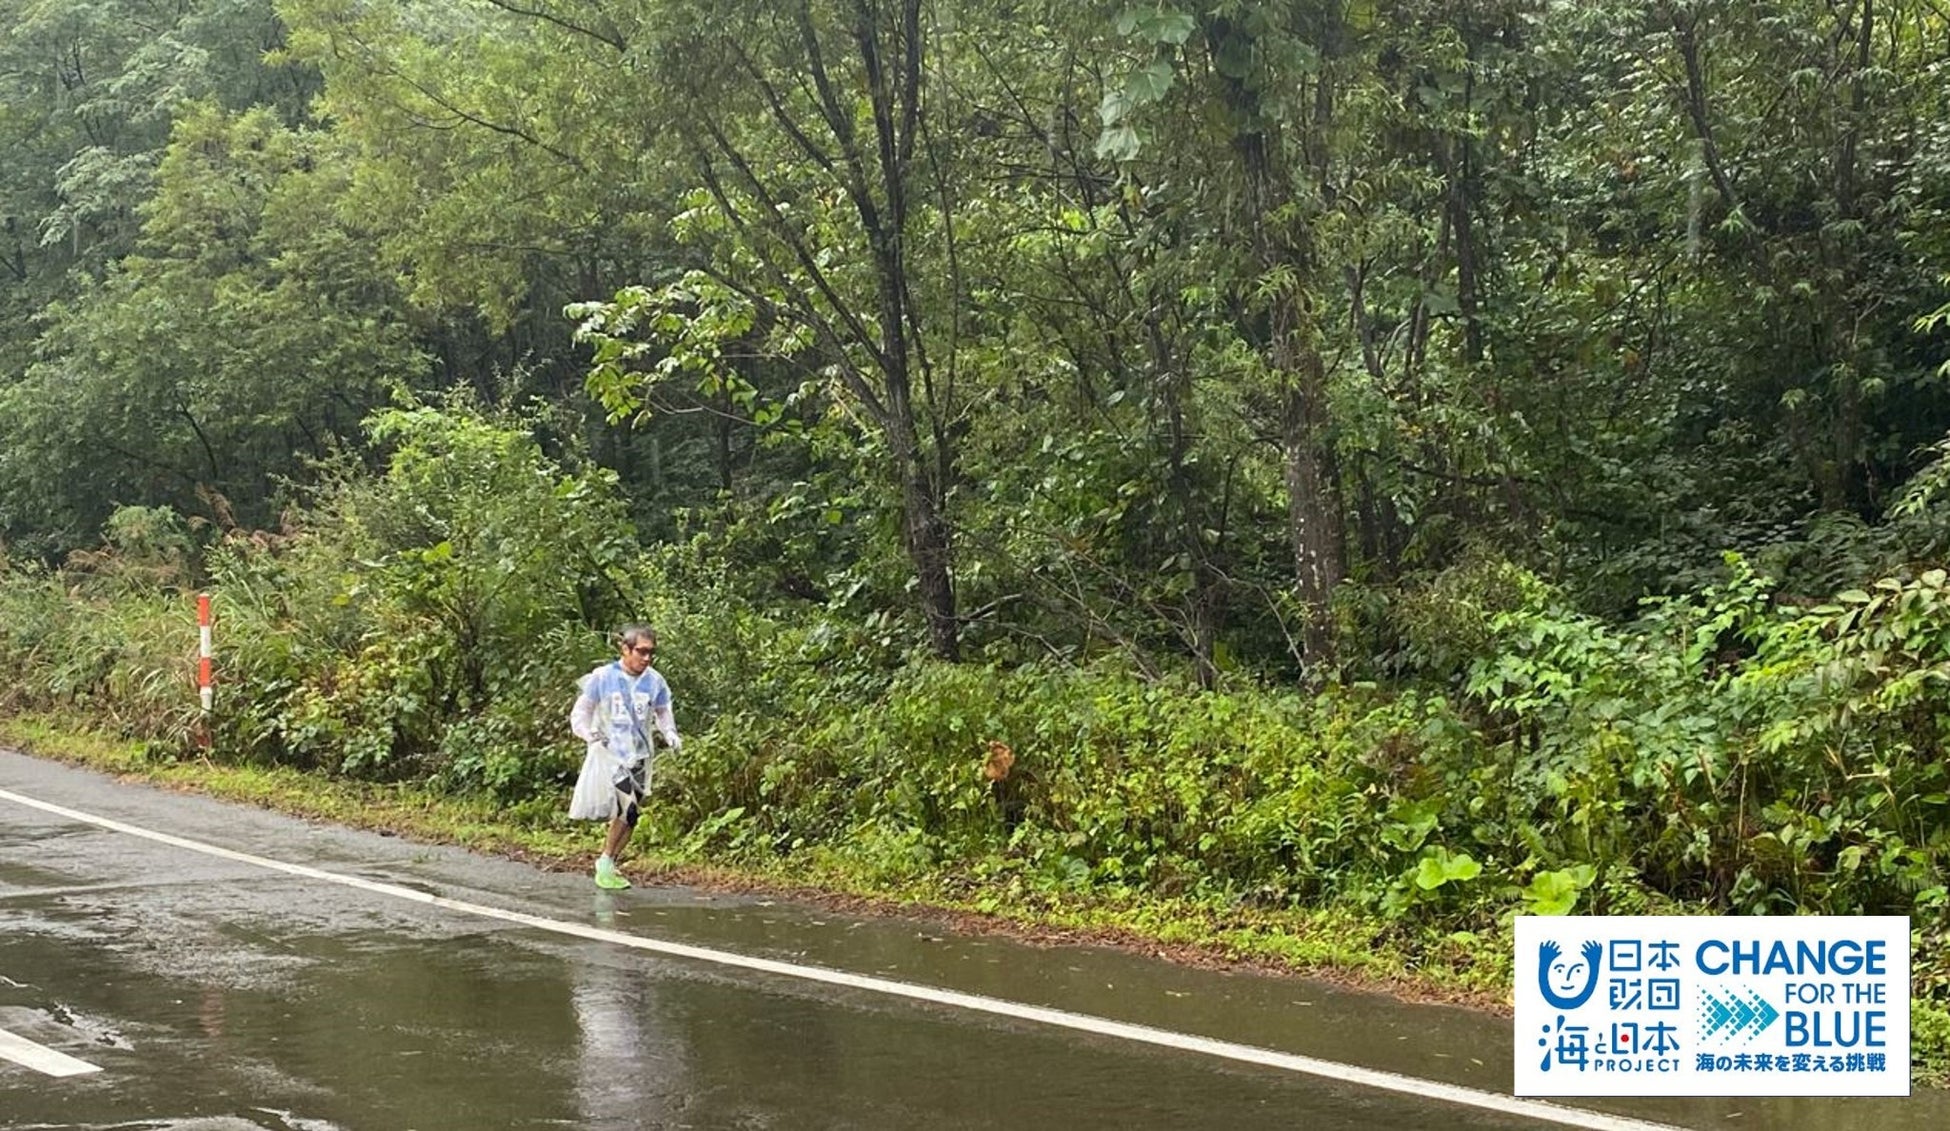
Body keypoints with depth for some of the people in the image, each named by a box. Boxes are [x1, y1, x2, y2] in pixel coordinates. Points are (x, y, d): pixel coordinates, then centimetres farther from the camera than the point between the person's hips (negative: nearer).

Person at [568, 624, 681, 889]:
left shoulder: (654, 681, 3)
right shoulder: (602, 678, -8)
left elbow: (663, 713, 19)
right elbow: (580, 713, -2)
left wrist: (670, 734, 0)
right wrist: (589, 733, -21)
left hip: (640, 756, 5)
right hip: (609, 753, -5)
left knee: (631, 816, 9)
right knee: (629, 807, -20)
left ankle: (607, 866, 27)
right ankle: (606, 863, -4)